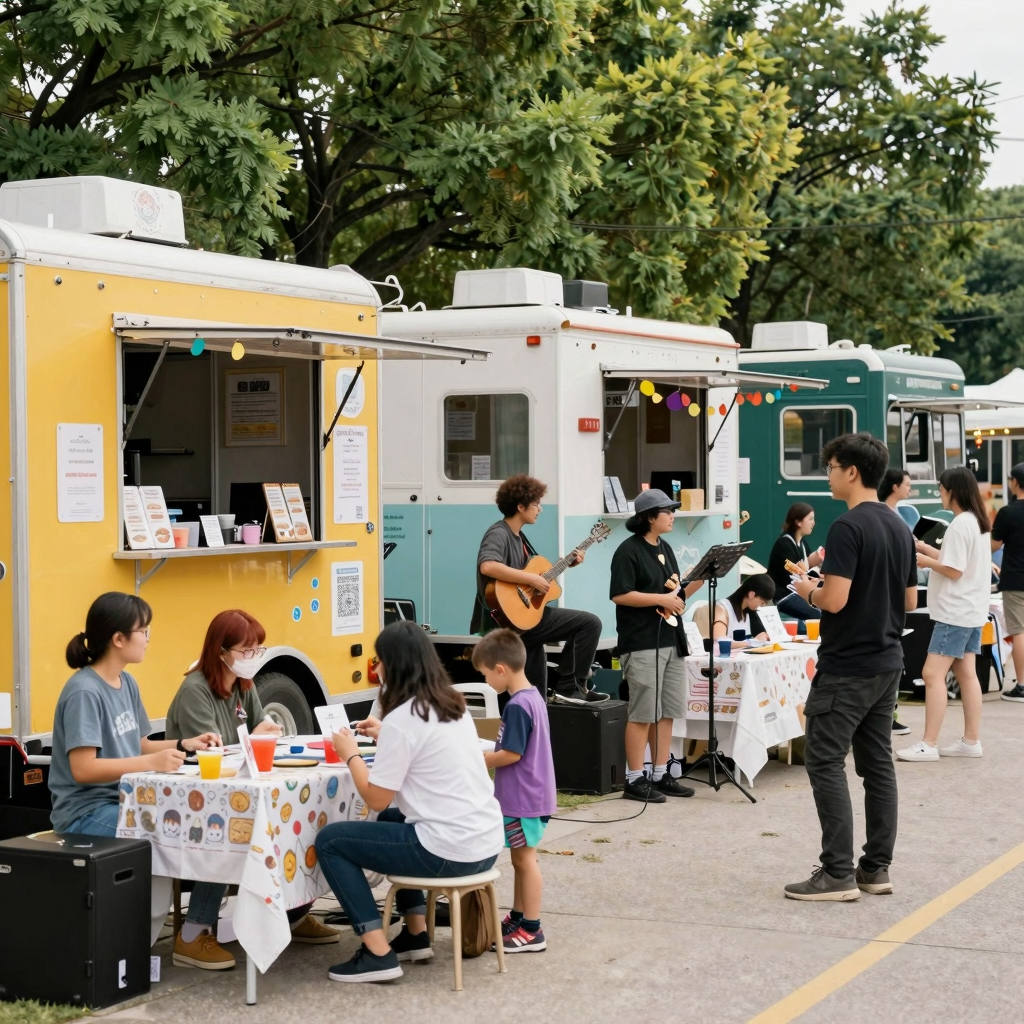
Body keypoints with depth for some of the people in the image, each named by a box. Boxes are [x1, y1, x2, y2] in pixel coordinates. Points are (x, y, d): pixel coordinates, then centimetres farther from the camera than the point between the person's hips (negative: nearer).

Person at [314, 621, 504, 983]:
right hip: (486, 843, 9)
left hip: (450, 852, -9)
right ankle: (416, 934, 32)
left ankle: (378, 954, 0)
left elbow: (375, 799, -11)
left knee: (329, 840, 5)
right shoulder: (453, 704, 10)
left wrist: (351, 755, 4)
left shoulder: (401, 719, -15)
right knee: (391, 821, 35)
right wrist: (385, 738, 22)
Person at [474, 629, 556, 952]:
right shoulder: (532, 697, 8)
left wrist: (476, 759, -10)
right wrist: (486, 755, 9)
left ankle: (532, 931, 5)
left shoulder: (517, 706, -22)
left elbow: (511, 755, -23)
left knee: (525, 859, -2)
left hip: (524, 799, -9)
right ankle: (518, 919, 28)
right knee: (521, 859, 17)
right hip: (526, 795, 9)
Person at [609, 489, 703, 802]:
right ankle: (635, 779, 0)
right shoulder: (629, 551, -10)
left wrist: (700, 581, 6)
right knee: (643, 714, -6)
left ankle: (660, 775, 17)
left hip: (671, 640, 9)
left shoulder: (665, 549, 16)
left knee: (667, 712, 10)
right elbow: (620, 595, -18)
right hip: (642, 643, -9)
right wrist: (661, 599, -19)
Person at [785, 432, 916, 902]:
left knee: (825, 762, -4)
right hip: (886, 663, 9)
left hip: (846, 667, -9)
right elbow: (910, 600, 15)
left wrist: (809, 591, -4)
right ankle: (876, 867, 14)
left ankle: (838, 873, -6)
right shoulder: (899, 527, 10)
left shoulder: (847, 527, -17)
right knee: (877, 762, 11)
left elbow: (835, 599, -23)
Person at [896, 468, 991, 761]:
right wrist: (924, 548, 13)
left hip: (955, 612, -10)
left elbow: (953, 570, -20)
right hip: (971, 610, 10)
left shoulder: (959, 525, -18)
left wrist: (925, 561, -6)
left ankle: (929, 745, -10)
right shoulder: (977, 522, 12)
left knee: (933, 674, -9)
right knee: (966, 674, 11)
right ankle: (971, 741, 14)